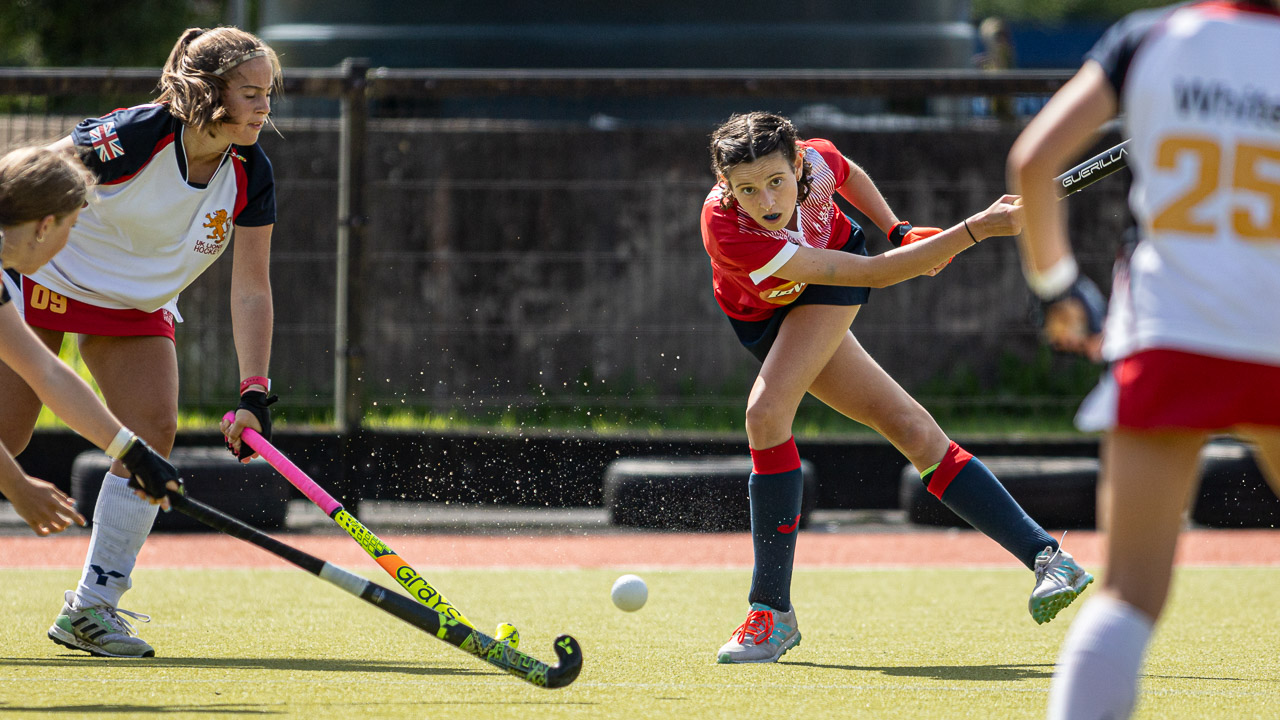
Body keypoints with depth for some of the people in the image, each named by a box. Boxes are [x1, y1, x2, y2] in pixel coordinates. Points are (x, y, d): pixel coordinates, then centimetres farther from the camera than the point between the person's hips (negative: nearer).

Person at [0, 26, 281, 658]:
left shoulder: (251, 175, -13)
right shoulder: (135, 136, -29)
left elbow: (250, 290, -10)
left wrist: (254, 393, -16)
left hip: (137, 306, 5)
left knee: (153, 431, -12)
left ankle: (91, 608, -4)